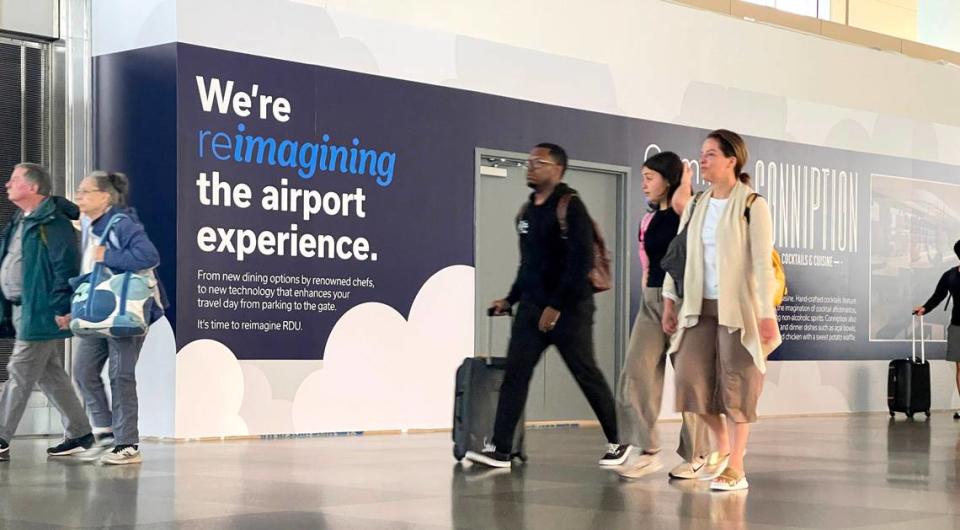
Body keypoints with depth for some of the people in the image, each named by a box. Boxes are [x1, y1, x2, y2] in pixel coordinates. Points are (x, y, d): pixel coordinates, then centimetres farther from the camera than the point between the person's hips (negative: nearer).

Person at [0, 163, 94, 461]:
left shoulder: (53, 223, -13)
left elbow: (65, 267, -18)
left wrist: (61, 309, -22)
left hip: (40, 311, -10)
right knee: (51, 375, 12)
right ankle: (80, 434, 19)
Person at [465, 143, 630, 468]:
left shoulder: (570, 206, -11)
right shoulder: (527, 210, 13)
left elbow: (581, 261, -18)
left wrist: (556, 306, -19)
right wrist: (511, 299, 15)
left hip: (568, 309, -7)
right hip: (531, 307, 7)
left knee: (587, 375, 3)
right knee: (514, 374, -3)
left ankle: (617, 443, 18)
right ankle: (500, 449, -5)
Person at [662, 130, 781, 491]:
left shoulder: (753, 206, -7)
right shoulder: (696, 206, 10)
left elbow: (763, 264, -11)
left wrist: (767, 313, -15)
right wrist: (670, 301, 10)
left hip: (738, 307, -5)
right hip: (701, 307, 5)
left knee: (736, 384, -1)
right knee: (691, 378, 0)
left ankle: (736, 469, 7)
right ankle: (722, 445, 24)